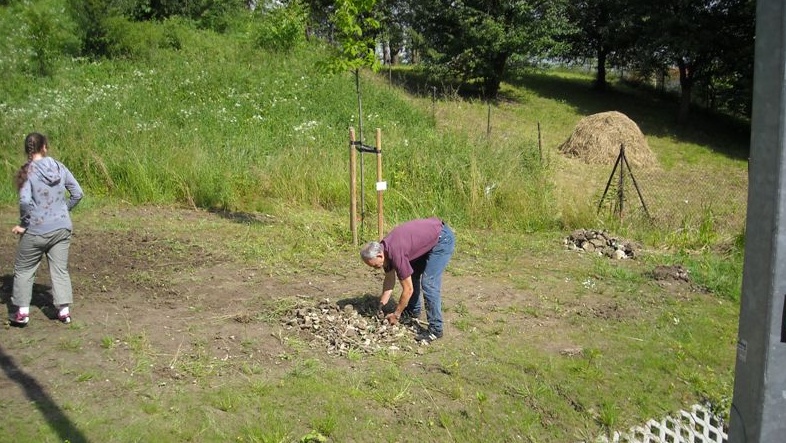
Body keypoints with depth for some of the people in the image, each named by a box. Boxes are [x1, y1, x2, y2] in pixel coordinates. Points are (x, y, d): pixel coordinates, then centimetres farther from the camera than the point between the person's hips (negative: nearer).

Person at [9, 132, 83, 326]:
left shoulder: (27, 172, -12)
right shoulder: (59, 167, 0)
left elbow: (25, 201, -23)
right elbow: (77, 193, 3)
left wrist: (23, 224, -9)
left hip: (36, 230, -3)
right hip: (62, 228, 3)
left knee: (24, 269, 14)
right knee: (60, 269, 11)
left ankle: (22, 311, 15)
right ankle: (64, 310, 10)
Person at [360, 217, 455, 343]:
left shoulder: (396, 254, -29)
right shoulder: (383, 248, -3)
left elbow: (408, 289, -20)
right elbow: (389, 279, 10)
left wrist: (396, 315, -9)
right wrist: (381, 306, 10)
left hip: (443, 239, -10)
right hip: (429, 237, 10)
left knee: (429, 283, -14)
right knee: (412, 274, 15)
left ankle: (435, 329, -7)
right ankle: (413, 311, 32)